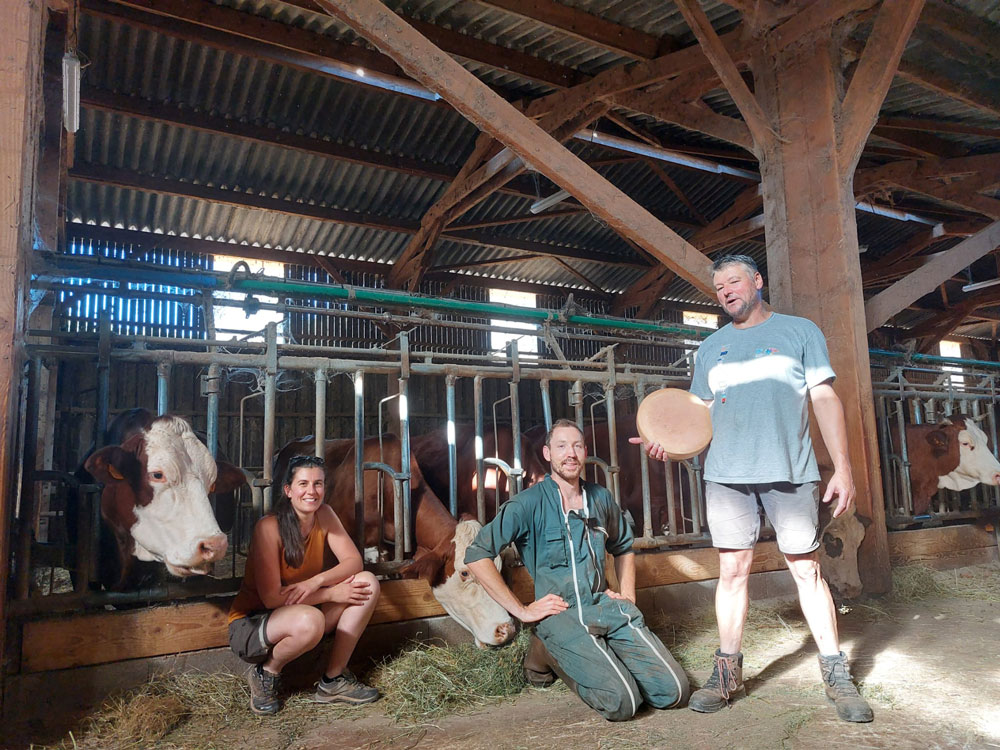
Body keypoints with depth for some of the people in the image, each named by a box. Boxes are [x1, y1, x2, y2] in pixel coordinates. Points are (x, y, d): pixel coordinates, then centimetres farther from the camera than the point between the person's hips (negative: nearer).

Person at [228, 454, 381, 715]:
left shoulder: (324, 515, -5)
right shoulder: (269, 527, -22)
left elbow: (354, 561, -9)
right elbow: (271, 597, -23)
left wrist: (316, 581, -27)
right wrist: (332, 593, -22)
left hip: (302, 611, 6)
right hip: (251, 623, -6)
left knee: (367, 582, -13)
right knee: (309, 620, -39)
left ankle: (333, 680, -4)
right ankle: (266, 673, -4)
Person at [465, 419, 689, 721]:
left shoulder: (600, 498, 10)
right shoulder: (529, 504, -8)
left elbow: (623, 547, 29)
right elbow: (476, 555, -15)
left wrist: (628, 595, 14)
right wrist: (522, 610, -13)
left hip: (606, 606, 5)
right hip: (561, 614, -5)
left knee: (673, 693, -6)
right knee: (623, 703, -20)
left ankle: (601, 661, 16)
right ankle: (550, 655, 4)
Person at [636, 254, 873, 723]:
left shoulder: (800, 331, 8)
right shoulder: (710, 348, 16)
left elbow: (825, 399, 3)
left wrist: (843, 467, -4)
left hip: (790, 471, -2)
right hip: (726, 474, 2)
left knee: (807, 570, 2)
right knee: (732, 570, 5)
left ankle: (836, 675, 17)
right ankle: (727, 673, 15)